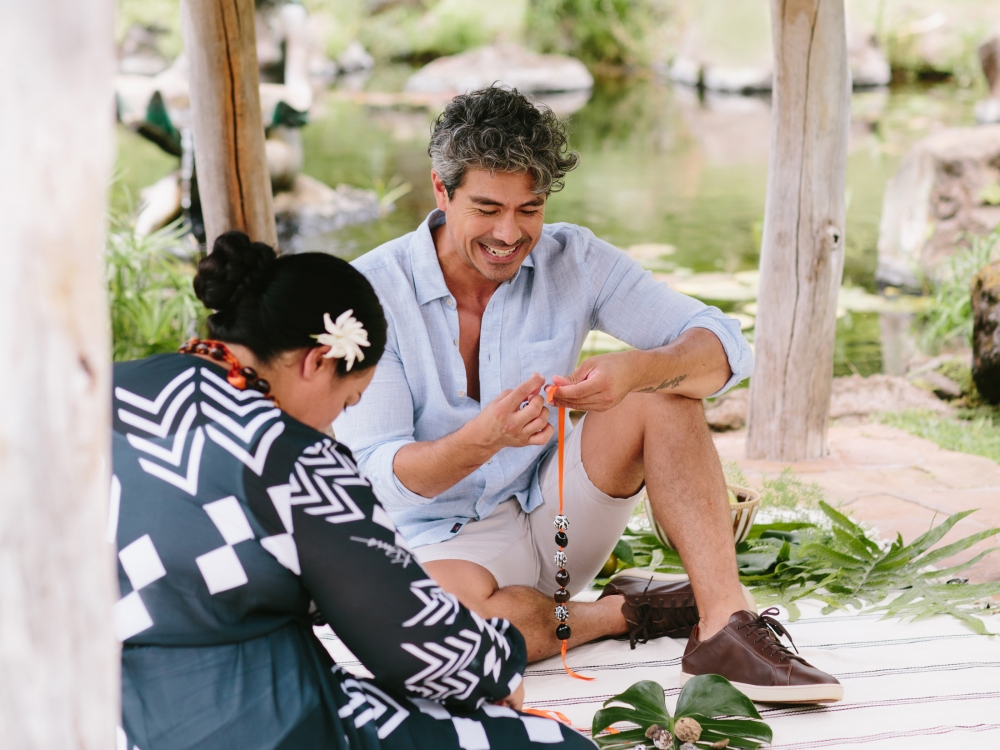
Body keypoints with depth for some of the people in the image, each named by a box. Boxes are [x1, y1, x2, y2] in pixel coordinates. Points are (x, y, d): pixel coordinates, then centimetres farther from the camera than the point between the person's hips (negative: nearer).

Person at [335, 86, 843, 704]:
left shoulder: (572, 260, -5)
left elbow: (725, 347, -12)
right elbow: (381, 476, -19)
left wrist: (637, 369, -35)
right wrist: (482, 439, -40)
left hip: (555, 516, 4)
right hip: (447, 540, -3)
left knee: (664, 389, -18)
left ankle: (724, 626, -22)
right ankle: (624, 612, -11)